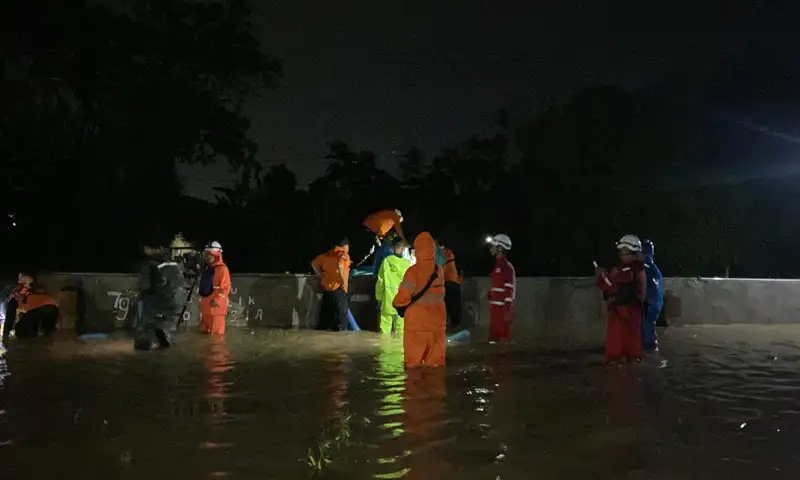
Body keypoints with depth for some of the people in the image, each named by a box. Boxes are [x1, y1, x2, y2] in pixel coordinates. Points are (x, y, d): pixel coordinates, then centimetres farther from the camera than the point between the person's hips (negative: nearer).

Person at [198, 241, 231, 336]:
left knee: (216, 331, -6)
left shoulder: (222, 269, -11)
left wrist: (217, 300, -23)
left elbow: (225, 287, -17)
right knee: (204, 330, 18)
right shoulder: (207, 269, 17)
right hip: (206, 304, 10)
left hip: (215, 304, -10)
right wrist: (203, 300, 21)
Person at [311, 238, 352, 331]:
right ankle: (340, 329, 2)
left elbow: (314, 264, 16)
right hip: (338, 287, -7)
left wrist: (321, 276, 17)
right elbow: (340, 266, -28)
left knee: (327, 310, 15)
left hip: (326, 287, 7)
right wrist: (344, 281, -19)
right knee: (341, 310, 2)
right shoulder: (343, 255, -6)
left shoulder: (328, 255, 15)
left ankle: (321, 328, 19)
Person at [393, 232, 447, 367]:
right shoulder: (439, 271, 4)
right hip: (437, 321, 5)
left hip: (417, 321, -5)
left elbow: (404, 295, -13)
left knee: (414, 361, 3)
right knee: (436, 361, 10)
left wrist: (397, 304, 7)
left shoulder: (413, 271, -13)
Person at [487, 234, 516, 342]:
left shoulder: (507, 266, -12)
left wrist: (508, 311, -20)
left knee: (503, 336, -4)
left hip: (502, 308, -9)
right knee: (494, 336, 14)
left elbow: (510, 290, -16)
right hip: (495, 307, 9)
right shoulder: (498, 265, 16)